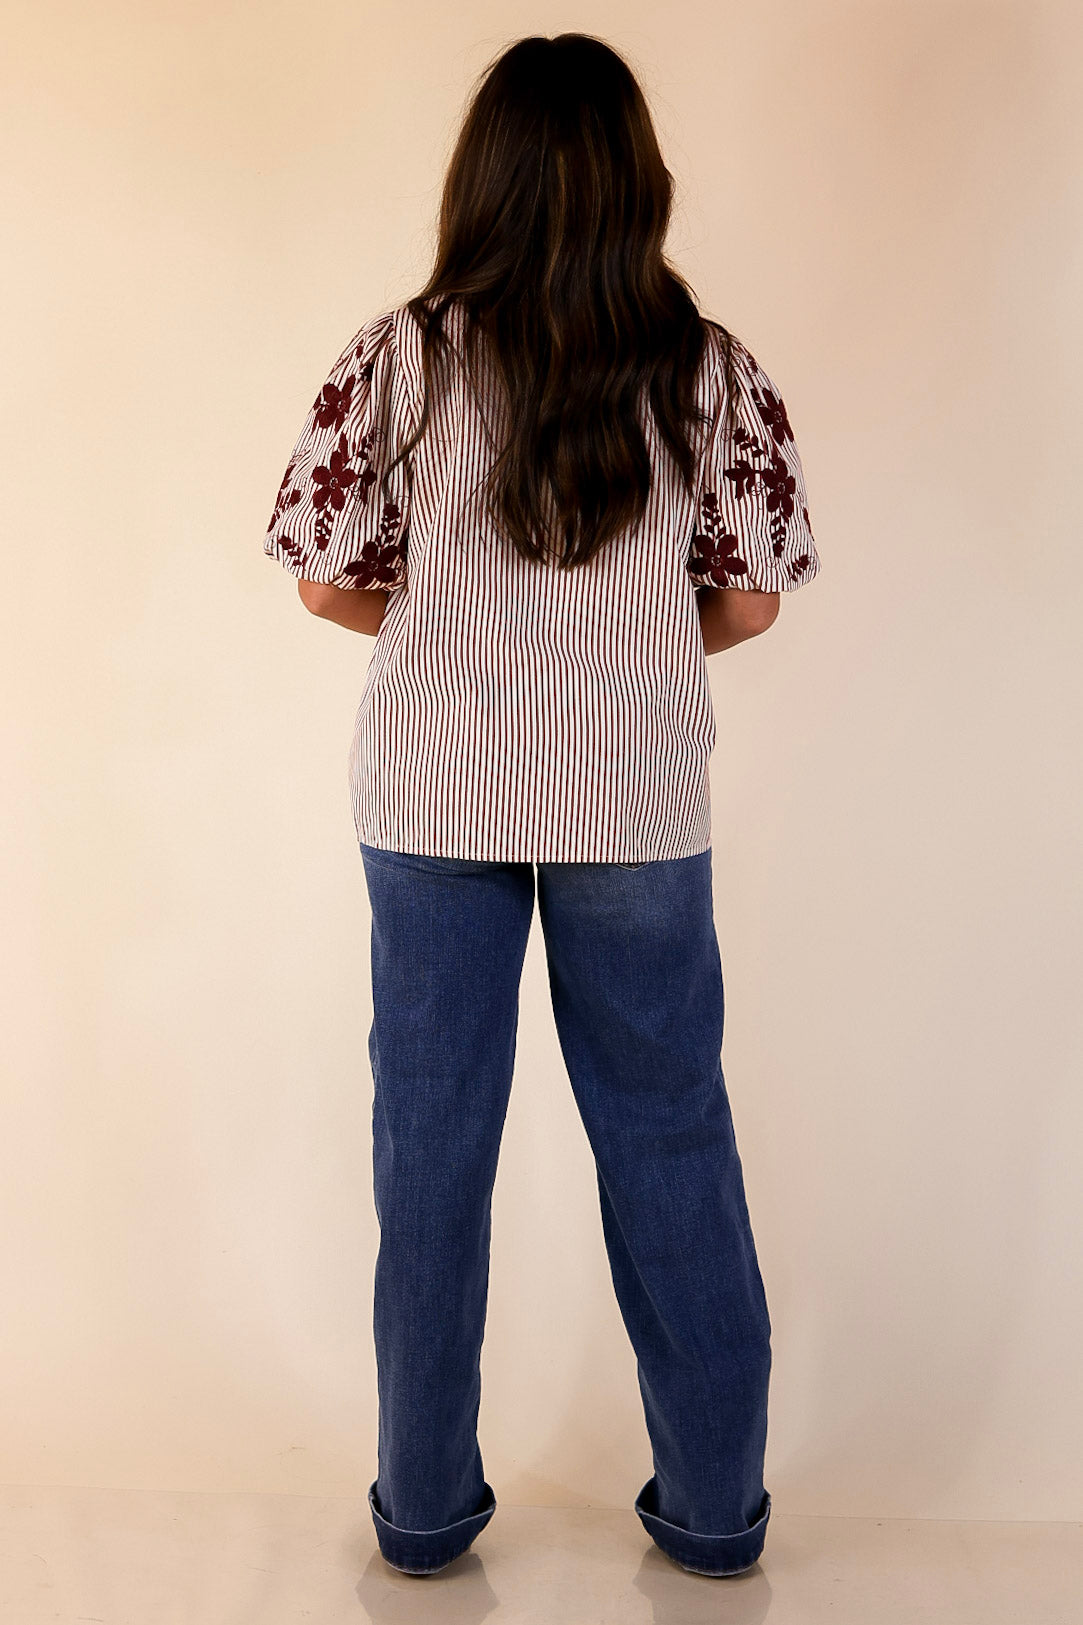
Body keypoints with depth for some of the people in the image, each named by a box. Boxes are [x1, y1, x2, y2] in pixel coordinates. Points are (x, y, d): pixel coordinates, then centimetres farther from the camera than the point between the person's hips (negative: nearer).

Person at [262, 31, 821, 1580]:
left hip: (432, 797, 0)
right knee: (669, 1130, 13)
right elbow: (749, 600, -2)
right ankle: (715, 1505, 26)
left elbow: (329, 582, -3)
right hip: (639, 802, 1)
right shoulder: (709, 366, -4)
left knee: (432, 1135, 12)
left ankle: (425, 1501, 26)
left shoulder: (401, 356, -6)